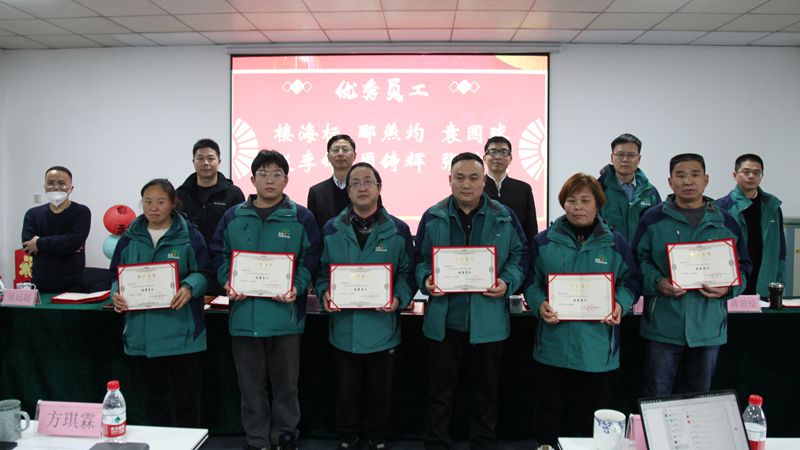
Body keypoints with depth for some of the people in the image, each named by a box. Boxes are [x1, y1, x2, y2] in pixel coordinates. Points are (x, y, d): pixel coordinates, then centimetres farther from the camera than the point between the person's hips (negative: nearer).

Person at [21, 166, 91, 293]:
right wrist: (66, 246, -15)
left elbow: (74, 241, -19)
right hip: (40, 285, 3)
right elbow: (28, 246, -7)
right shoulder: (33, 214, 8)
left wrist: (40, 243, -10)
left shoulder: (81, 212, -3)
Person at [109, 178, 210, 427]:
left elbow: (203, 273, -3)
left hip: (180, 331, -3)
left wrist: (189, 287, -23)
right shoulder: (131, 237, 8)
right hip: (141, 332, 4)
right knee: (153, 397, 15)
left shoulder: (189, 234, -3)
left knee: (187, 397, 6)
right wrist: (117, 293, -8)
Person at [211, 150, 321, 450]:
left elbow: (311, 260, -2)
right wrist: (228, 283, -7)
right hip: (244, 314, 2)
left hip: (285, 314, -2)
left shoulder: (301, 218, 2)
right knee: (251, 383, 12)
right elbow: (220, 255, 10)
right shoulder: (233, 217, 9)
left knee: (285, 382, 10)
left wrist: (297, 287, -17)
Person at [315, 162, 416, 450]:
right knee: (347, 389, 14)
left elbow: (407, 273, 1)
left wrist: (399, 298, -16)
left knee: (380, 389, 14)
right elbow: (322, 270, 6)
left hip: (382, 327, -1)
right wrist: (325, 293, -12)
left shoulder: (398, 230, -1)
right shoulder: (332, 229, 3)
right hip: (344, 327, 1)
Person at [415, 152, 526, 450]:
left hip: (488, 320, 0)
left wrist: (507, 283, -12)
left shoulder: (504, 217, 1)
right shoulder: (433, 217, 2)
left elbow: (520, 255, 5)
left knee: (486, 390, 15)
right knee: (439, 390, 10)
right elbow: (420, 259, 8)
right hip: (445, 319, 0)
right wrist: (426, 281, -13)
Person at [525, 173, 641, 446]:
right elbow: (532, 281, 6)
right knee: (549, 408, 8)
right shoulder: (544, 241, 4)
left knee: (592, 410, 11)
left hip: (597, 345, 0)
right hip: (554, 342, 0)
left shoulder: (615, 243, 5)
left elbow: (631, 280, 8)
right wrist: (540, 303, -13)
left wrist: (620, 304, -11)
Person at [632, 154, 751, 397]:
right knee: (656, 397, 5)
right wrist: (657, 283, -17)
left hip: (709, 328, 3)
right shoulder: (653, 218, 0)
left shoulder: (726, 222, 8)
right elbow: (638, 261, 1)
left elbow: (743, 266, 12)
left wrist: (728, 288, -7)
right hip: (663, 326, -2)